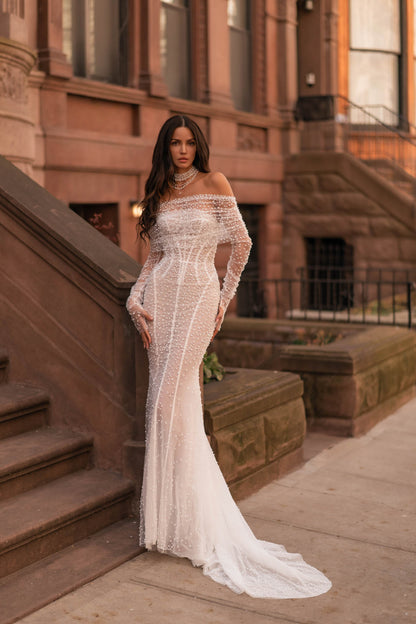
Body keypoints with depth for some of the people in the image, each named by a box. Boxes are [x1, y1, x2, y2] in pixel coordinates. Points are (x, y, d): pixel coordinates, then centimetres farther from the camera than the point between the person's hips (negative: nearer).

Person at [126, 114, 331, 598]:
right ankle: (171, 511, 14)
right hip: (161, 295, 4)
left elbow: (241, 243, 7)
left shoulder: (214, 184, 3)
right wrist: (135, 301, 0)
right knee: (165, 400, 2)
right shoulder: (158, 193, 14)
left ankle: (189, 520, 1)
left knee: (172, 400, -10)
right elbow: (154, 256, 13)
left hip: (199, 293, -4)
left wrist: (225, 297, 8)